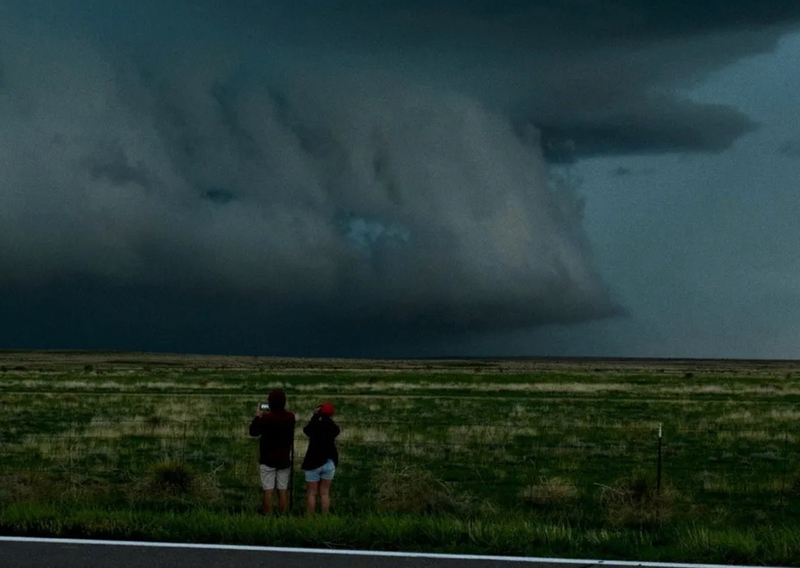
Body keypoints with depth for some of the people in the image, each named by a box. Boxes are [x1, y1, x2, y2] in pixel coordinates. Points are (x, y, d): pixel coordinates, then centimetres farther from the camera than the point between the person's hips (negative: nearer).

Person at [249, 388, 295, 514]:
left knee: (268, 491, -1)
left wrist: (258, 416, 8)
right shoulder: (290, 417, -2)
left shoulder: (266, 418, -15)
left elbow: (253, 431, -3)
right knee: (283, 491, 7)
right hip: (284, 460, 3)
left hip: (268, 460, -3)